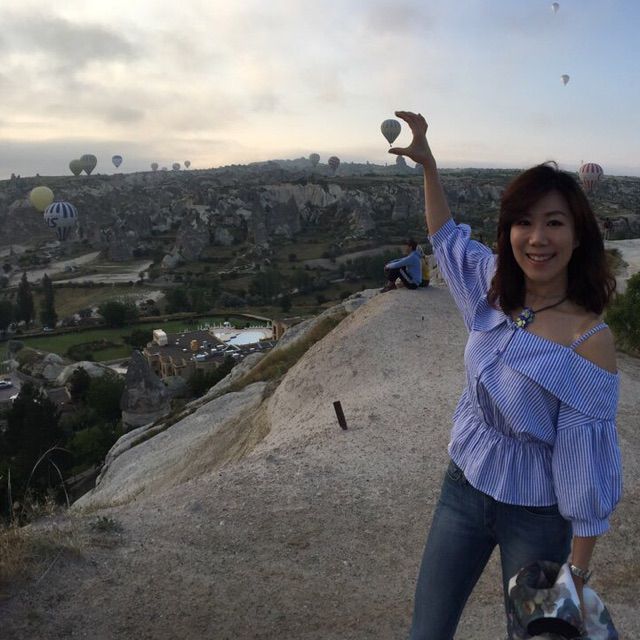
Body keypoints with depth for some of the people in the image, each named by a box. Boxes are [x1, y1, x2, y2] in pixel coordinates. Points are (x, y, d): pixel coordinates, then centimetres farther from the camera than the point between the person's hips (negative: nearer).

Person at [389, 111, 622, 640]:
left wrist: (579, 573, -12)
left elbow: (587, 461, -18)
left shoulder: (589, 339, -22)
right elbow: (446, 236, 11)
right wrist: (427, 162, 6)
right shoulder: (495, 290, -7)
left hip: (536, 515, -4)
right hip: (465, 484, 5)